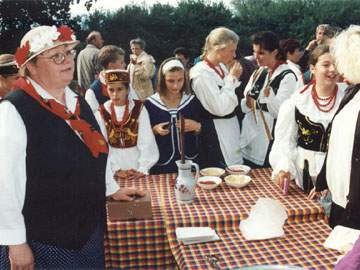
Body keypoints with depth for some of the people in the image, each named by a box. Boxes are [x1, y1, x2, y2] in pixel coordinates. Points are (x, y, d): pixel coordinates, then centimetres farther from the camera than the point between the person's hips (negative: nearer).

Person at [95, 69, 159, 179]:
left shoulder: (139, 109, -6)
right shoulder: (101, 113, -3)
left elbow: (147, 142, -10)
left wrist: (143, 169, -17)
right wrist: (116, 169, -13)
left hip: (136, 161, -1)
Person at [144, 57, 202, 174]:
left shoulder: (192, 101, 0)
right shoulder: (150, 103, -6)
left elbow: (203, 133, 6)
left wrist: (197, 126, -14)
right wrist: (154, 130, -17)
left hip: (189, 161, 2)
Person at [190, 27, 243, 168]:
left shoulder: (221, 67, 5)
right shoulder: (201, 73, -20)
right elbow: (220, 108, -23)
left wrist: (234, 77, 1)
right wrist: (232, 78, -17)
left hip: (230, 128, 8)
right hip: (215, 132, -8)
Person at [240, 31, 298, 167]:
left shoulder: (287, 76, -11)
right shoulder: (258, 73, 10)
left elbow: (279, 111, -17)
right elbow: (246, 104, 12)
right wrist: (247, 103, -10)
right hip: (249, 139, 6)